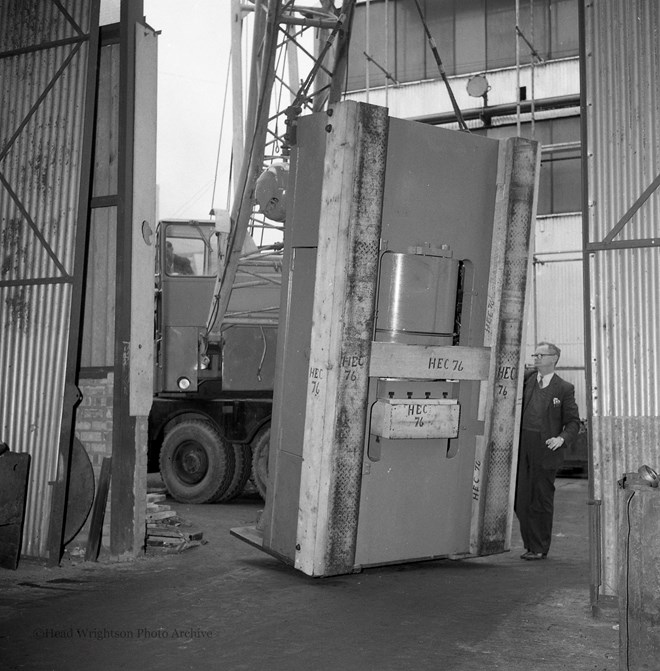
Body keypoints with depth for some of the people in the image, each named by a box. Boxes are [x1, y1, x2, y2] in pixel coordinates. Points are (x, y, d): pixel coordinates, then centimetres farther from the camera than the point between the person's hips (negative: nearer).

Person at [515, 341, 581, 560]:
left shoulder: (564, 388, 3)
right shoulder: (527, 378, 12)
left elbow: (573, 422, 3)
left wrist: (562, 439, -13)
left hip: (545, 448, -4)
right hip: (522, 445, 4)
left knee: (541, 499, 1)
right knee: (521, 498, 5)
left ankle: (539, 549, 12)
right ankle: (530, 544, 19)